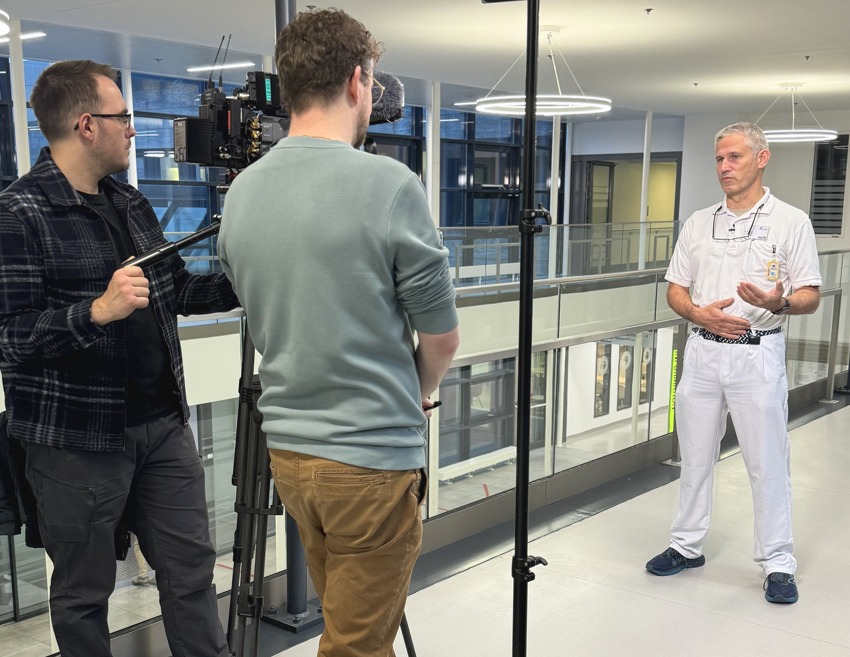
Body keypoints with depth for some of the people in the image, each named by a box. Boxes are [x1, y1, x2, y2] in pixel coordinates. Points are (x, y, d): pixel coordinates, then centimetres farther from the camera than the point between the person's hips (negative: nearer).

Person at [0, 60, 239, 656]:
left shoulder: (131, 204, 12)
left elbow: (174, 290, 19)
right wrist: (97, 311, -31)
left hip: (163, 423, 7)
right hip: (78, 439, -6)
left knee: (191, 568, 12)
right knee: (84, 591, 10)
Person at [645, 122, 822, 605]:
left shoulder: (791, 222, -1)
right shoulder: (699, 223, 11)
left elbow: (811, 297, -4)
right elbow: (675, 290, 12)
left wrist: (778, 303, -26)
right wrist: (700, 313, -9)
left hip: (758, 354, -4)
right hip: (703, 352, 4)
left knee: (768, 461, -1)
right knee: (695, 456, 12)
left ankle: (778, 564, 11)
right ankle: (688, 546, 26)